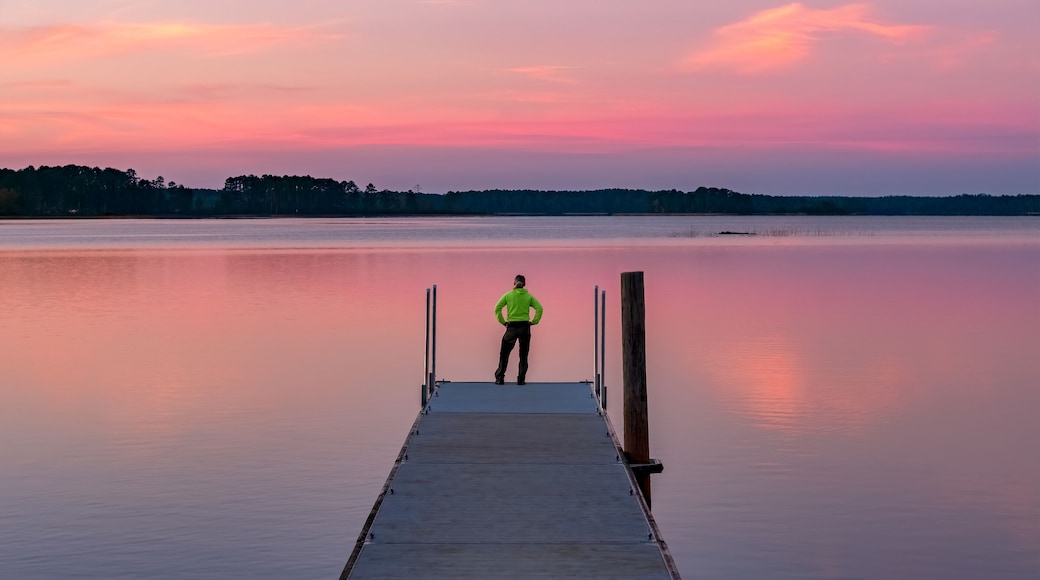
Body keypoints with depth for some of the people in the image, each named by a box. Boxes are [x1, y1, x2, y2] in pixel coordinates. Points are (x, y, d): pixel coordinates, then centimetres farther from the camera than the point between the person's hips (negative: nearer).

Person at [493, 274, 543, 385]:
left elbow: (497, 309, -5)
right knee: (523, 355, 9)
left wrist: (503, 322, 1)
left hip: (511, 327, -1)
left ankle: (499, 379, 8)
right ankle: (521, 379, 8)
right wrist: (534, 322, 1)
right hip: (525, 327, 1)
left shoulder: (508, 295, 0)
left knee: (504, 354, 9)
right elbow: (539, 308, -6)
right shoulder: (529, 296, 2)